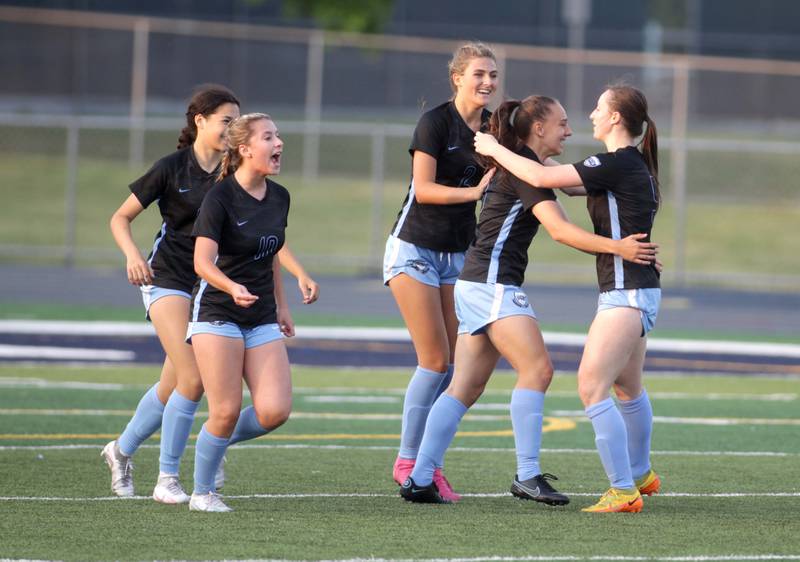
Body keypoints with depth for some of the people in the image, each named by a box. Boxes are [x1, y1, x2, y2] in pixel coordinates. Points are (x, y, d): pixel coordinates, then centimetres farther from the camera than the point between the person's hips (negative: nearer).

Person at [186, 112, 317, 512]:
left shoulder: (279, 198, 7)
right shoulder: (220, 197, -13)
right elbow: (203, 262, -20)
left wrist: (280, 305, 23)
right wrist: (233, 288, -38)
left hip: (262, 320, 6)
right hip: (217, 314, -6)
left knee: (274, 411, -9)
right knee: (226, 412, -10)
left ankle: (216, 444, 20)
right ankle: (202, 492, 10)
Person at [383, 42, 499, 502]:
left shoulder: (494, 127, 4)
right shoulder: (436, 122, -14)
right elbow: (423, 188, -20)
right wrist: (474, 190, -30)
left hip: (457, 254, 6)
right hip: (415, 250, -6)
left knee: (452, 364, 1)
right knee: (435, 361, -10)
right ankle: (408, 462, -1)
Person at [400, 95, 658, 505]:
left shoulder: (521, 164, 18)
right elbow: (559, 229, -23)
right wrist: (616, 247, -29)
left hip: (477, 285, 10)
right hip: (492, 283, -10)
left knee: (467, 386, 6)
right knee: (536, 369, -15)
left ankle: (419, 479, 4)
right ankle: (527, 476, -18)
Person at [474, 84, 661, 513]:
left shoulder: (618, 164, -17)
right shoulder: (630, 165, 12)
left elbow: (543, 177, -19)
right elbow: (571, 181, 26)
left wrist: (496, 150, -5)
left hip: (627, 293, -10)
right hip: (632, 291, 10)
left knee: (591, 387, -13)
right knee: (626, 386, 25)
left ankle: (623, 491, -13)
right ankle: (641, 474, 42)